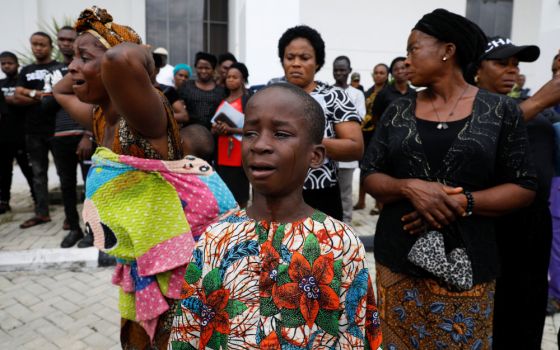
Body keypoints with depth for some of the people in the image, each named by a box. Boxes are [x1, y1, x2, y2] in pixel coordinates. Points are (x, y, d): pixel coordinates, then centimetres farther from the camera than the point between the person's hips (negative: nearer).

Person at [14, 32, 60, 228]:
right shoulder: (26, 71, 15)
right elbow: (17, 98, 5)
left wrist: (31, 93, -8)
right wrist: (42, 96, -9)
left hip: (57, 128, -5)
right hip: (33, 131, 5)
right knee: (38, 173, 9)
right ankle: (42, 213, 17)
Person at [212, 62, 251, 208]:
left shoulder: (249, 101, -3)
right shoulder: (222, 101, 18)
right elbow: (214, 126, 25)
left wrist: (231, 129, -20)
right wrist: (216, 129, 2)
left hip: (240, 156, -6)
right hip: (221, 156, 6)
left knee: (239, 198, -6)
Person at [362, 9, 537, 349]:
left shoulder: (500, 110, -2)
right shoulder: (398, 111, 4)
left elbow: (523, 188, -2)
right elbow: (371, 177, 3)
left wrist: (463, 202, -18)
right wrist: (409, 187, -17)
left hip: (466, 263, -1)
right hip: (399, 257, 2)